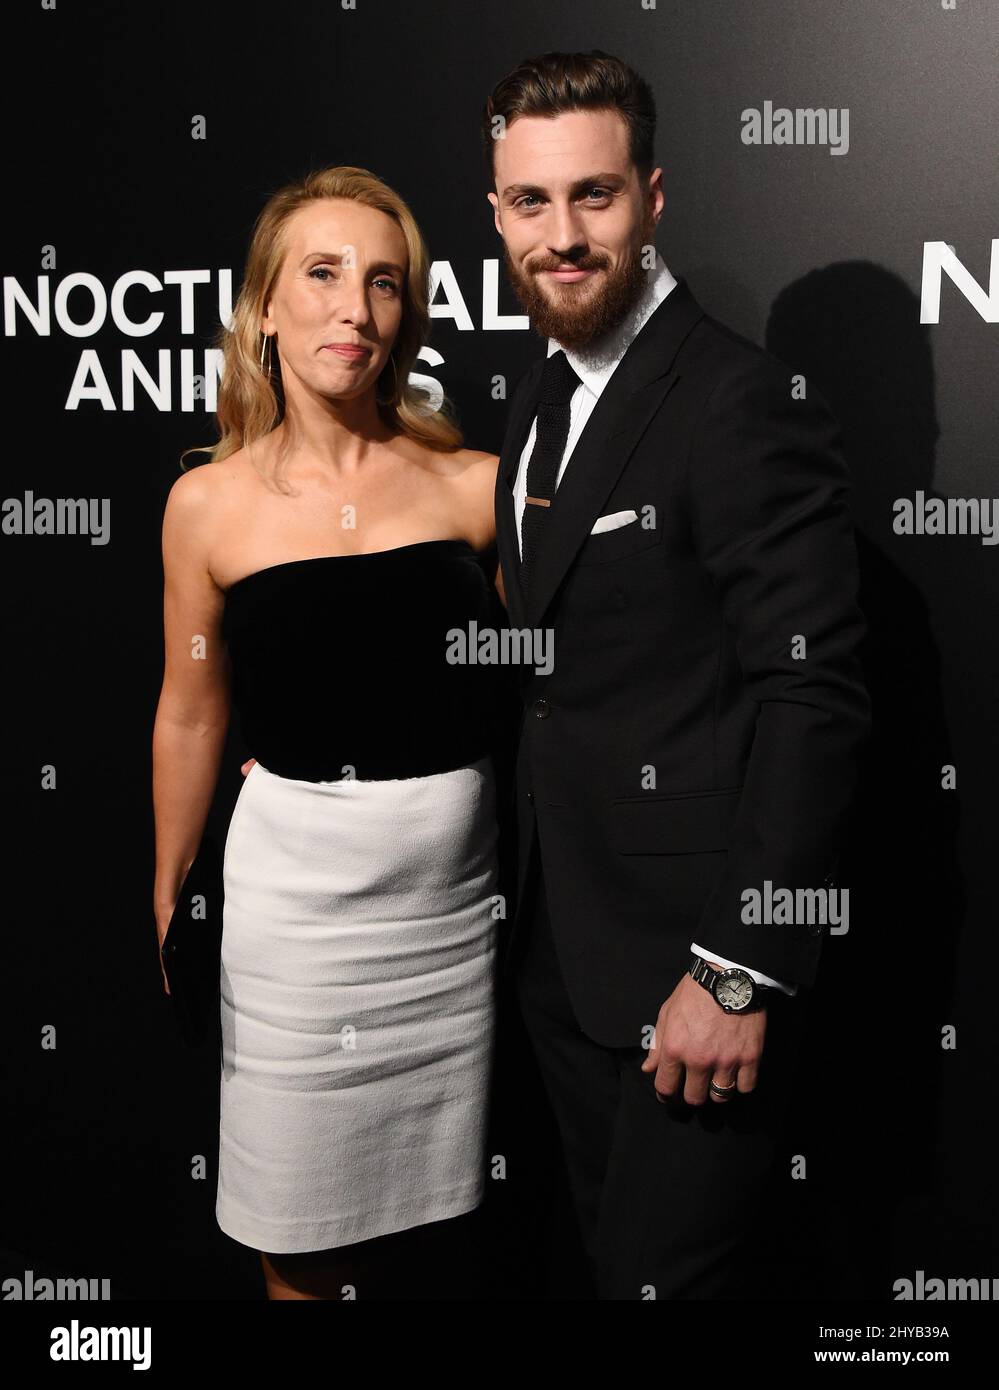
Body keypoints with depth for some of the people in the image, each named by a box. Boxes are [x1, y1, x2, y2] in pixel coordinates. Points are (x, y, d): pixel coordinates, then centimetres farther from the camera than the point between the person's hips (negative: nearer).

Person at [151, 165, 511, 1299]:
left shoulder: (475, 485, -2)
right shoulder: (209, 504, -3)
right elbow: (191, 717, 6)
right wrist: (167, 903, 13)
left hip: (457, 884, 1)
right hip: (295, 890, -1)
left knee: (422, 1193, 16)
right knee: (304, 1234, 12)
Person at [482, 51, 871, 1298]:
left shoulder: (750, 406, -17)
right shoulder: (538, 400, 10)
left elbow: (815, 700, -20)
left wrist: (742, 972, -20)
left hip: (685, 951, -8)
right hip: (557, 940, 8)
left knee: (668, 1271, 6)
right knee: (608, 1250, 22)